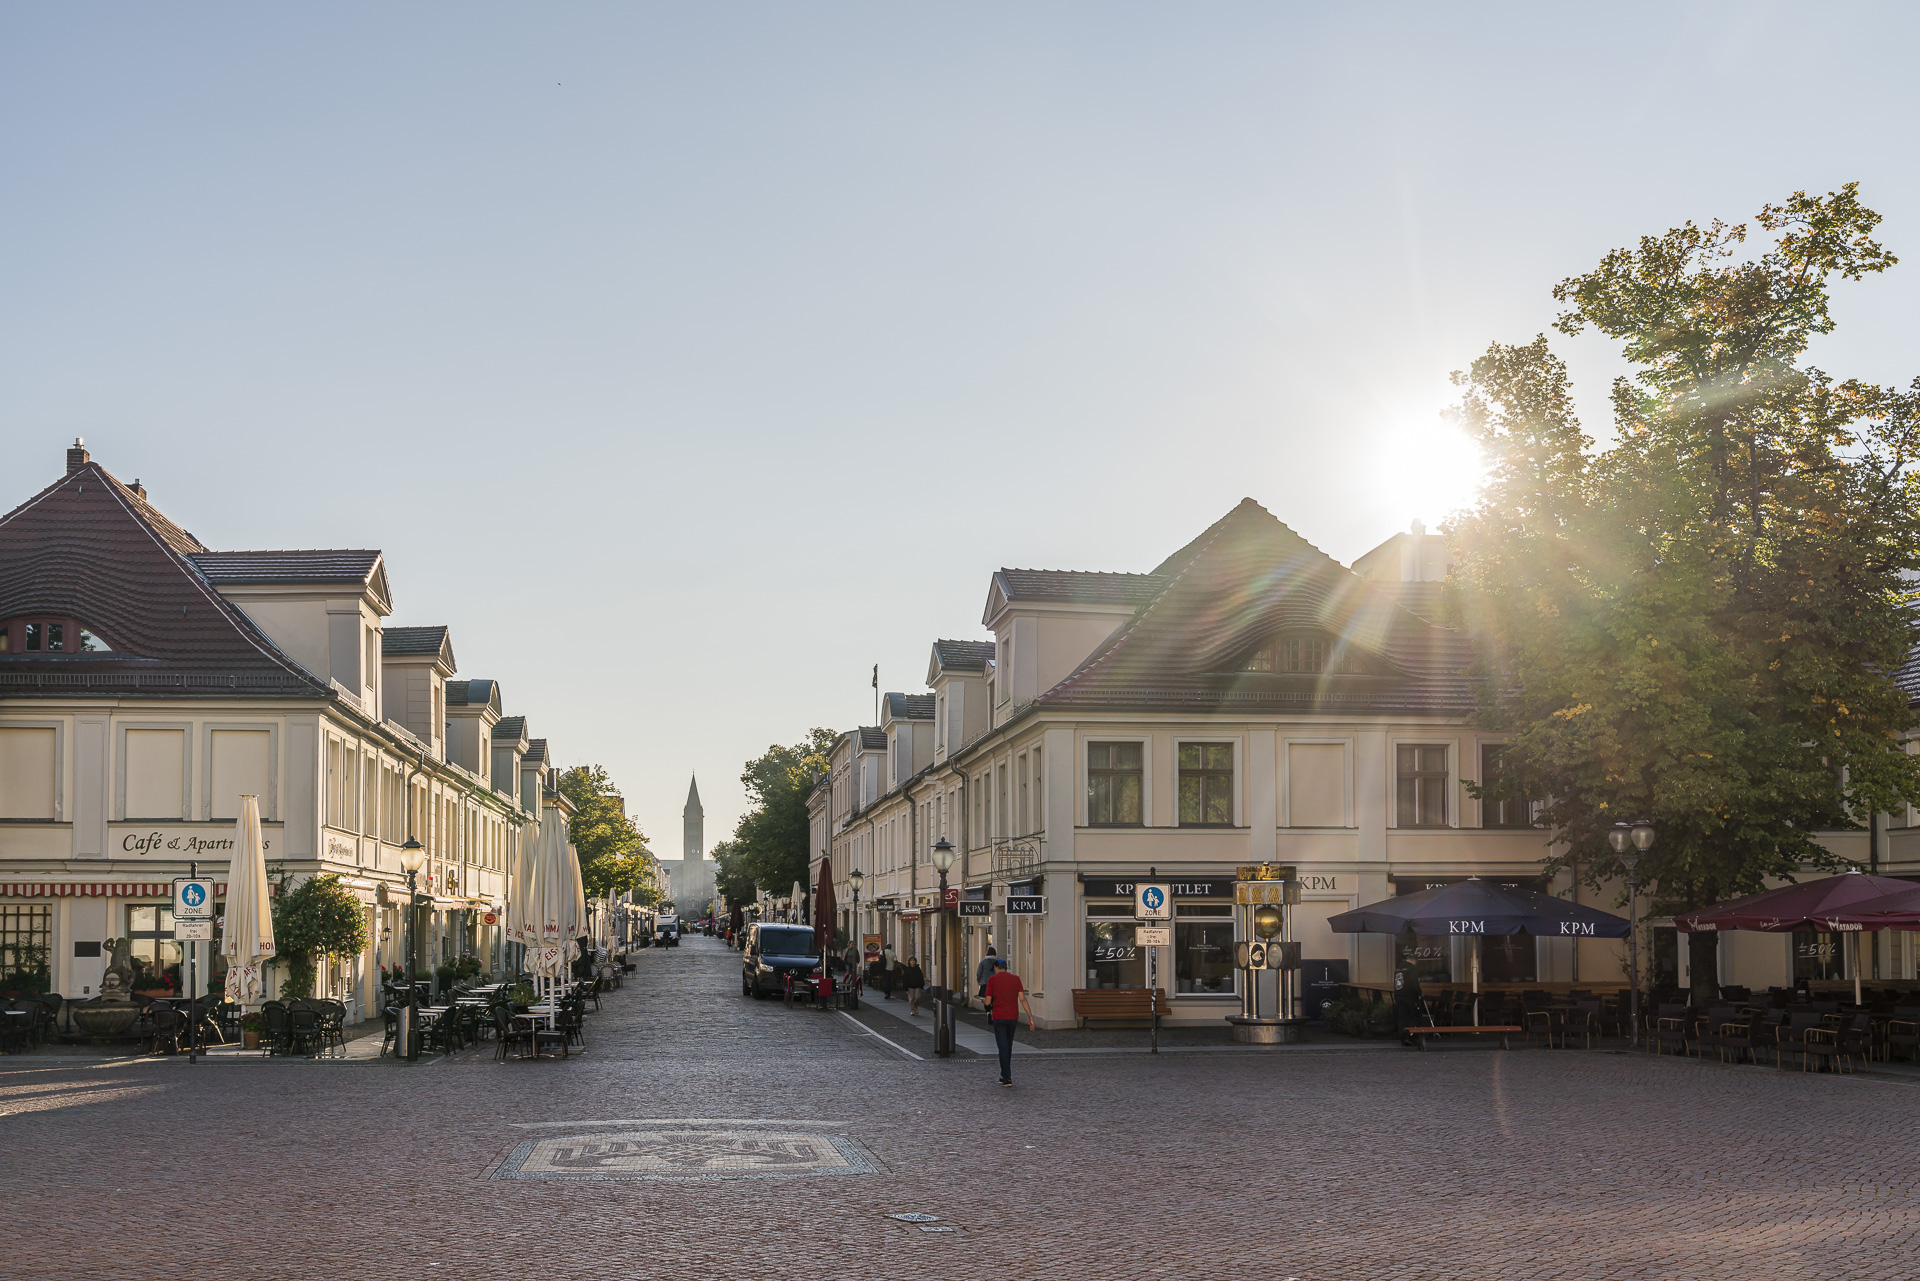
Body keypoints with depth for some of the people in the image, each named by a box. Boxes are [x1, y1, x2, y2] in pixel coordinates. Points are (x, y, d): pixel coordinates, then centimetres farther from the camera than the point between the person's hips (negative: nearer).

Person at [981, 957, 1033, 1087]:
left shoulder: (992, 980, -4)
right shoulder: (1016, 979, 3)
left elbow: (988, 1002, -3)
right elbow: (1022, 999, -3)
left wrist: (986, 1001, 22)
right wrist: (1031, 1018, -4)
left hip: (998, 1018, -3)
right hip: (1013, 1018, 3)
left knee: (1003, 1048, -2)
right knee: (1008, 1046, 20)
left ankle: (1007, 1078, -10)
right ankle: (1004, 1075, 27)